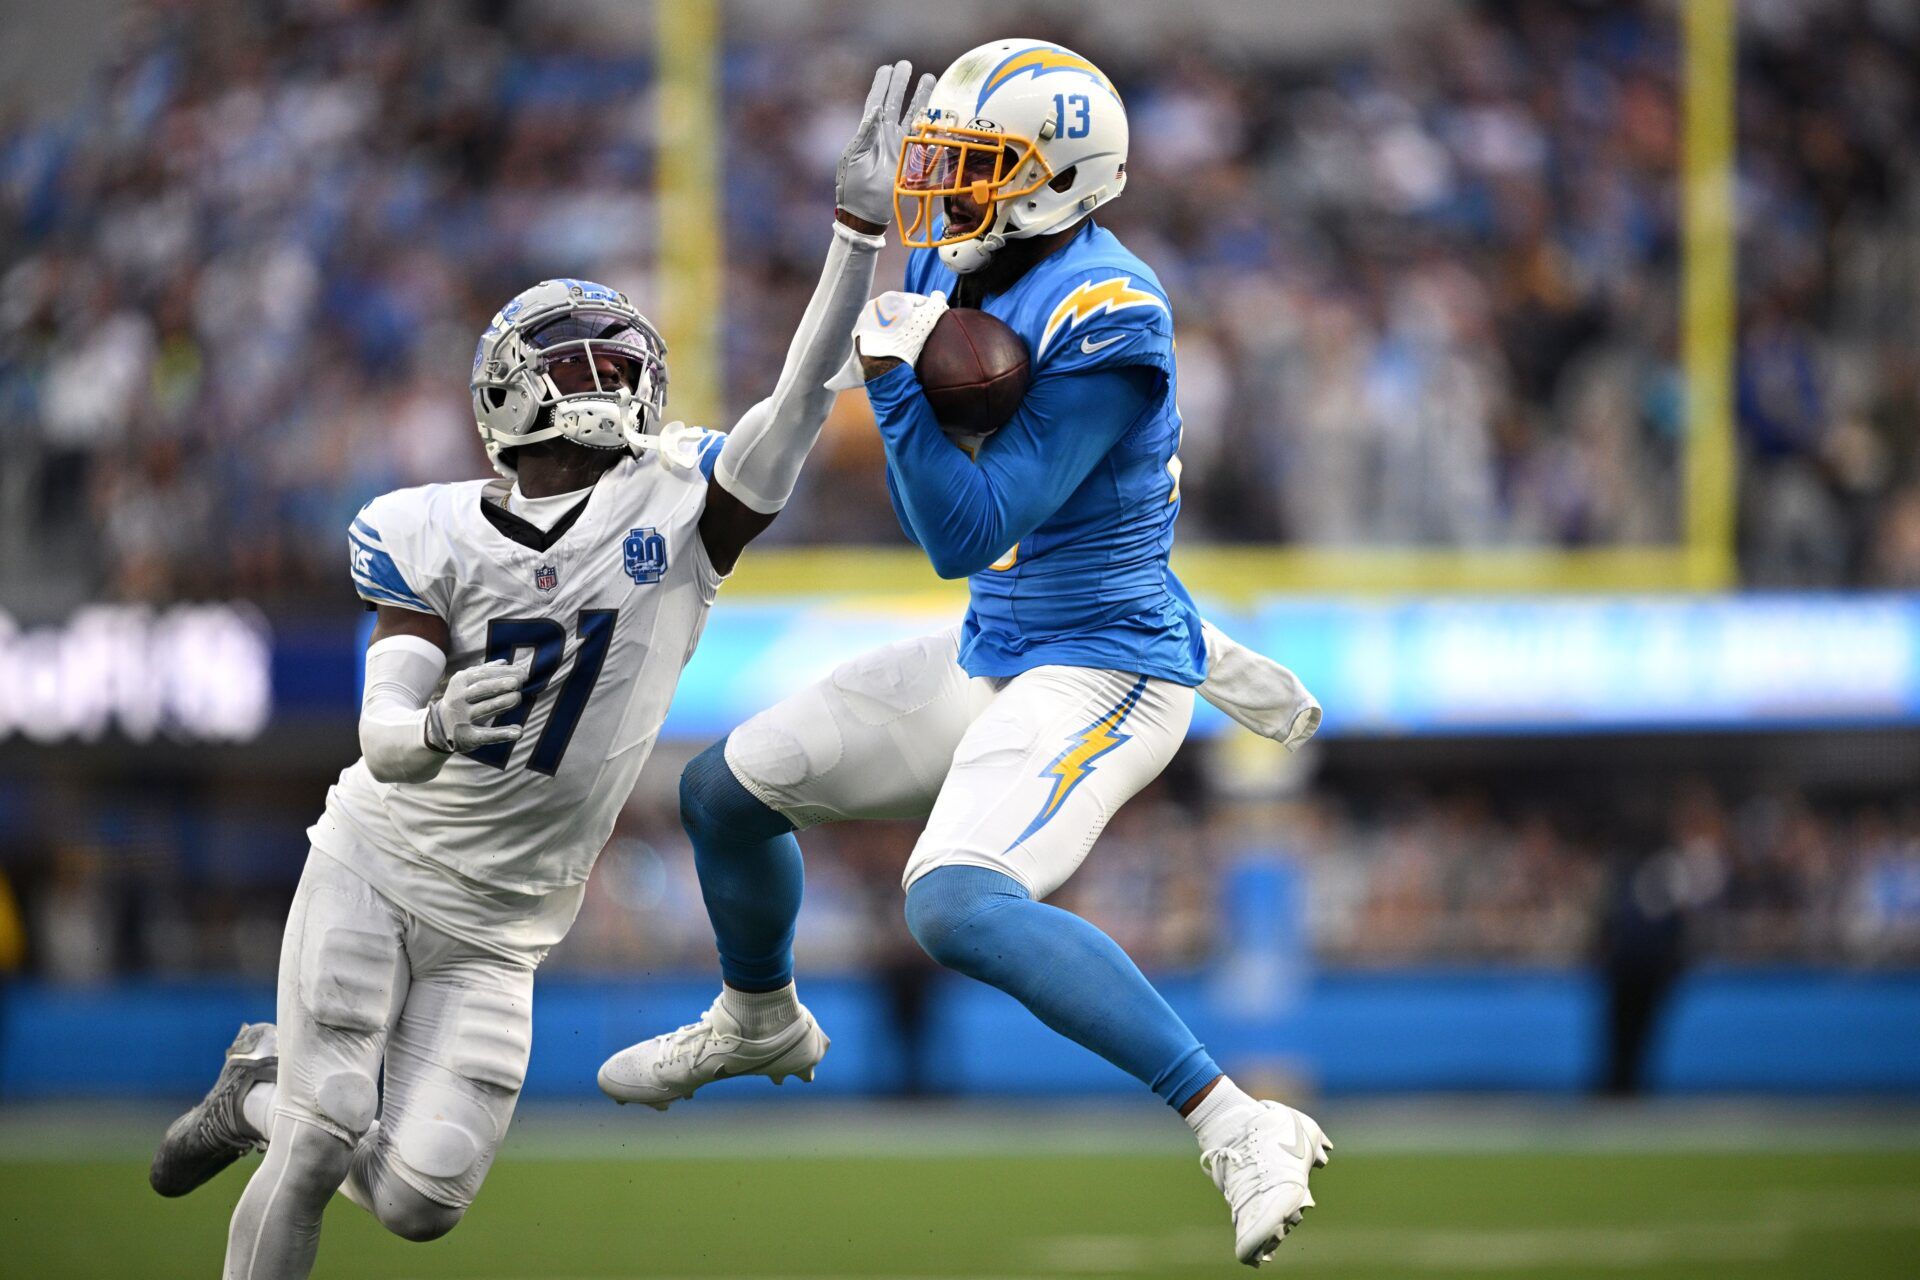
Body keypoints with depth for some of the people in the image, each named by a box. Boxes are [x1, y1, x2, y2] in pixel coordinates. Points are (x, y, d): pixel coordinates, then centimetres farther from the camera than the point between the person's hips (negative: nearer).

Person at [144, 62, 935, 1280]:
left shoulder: (677, 510, -6)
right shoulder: (428, 537, -7)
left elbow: (800, 402, -20)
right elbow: (382, 737, -15)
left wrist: (862, 228, -32)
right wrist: (434, 727, -41)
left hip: (497, 933, 2)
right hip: (375, 870, -2)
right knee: (317, 1155, -12)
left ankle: (269, 1090, 27)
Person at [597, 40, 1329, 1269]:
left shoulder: (1102, 323, -24)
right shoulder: (955, 277, 3)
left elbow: (968, 535, -26)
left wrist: (899, 382, -31)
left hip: (1099, 677, -10)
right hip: (991, 658, 10)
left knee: (960, 908, -32)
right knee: (726, 791, 20)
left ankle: (1241, 1129, -32)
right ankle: (762, 1022, 51)